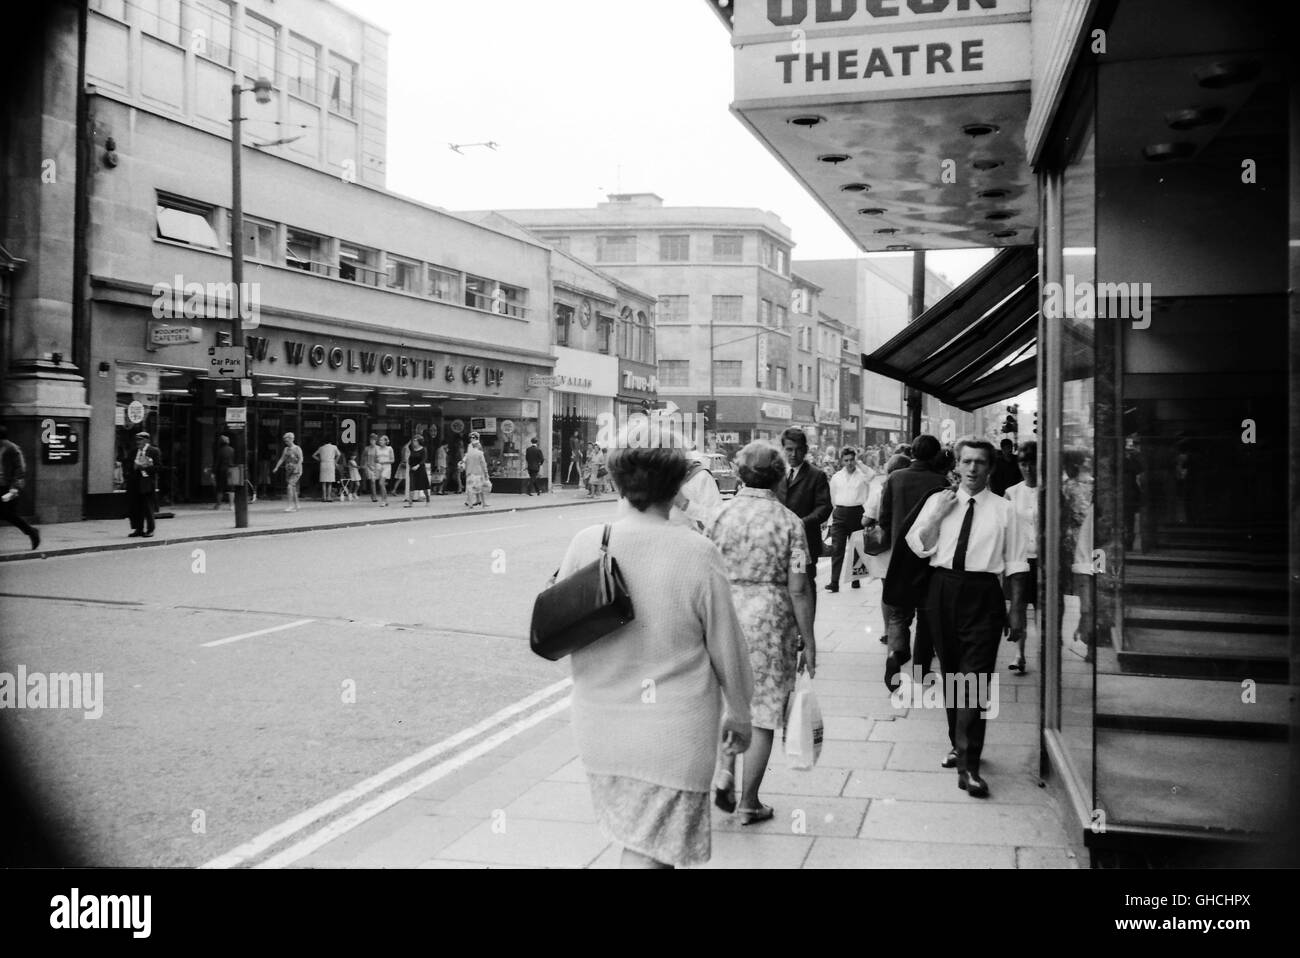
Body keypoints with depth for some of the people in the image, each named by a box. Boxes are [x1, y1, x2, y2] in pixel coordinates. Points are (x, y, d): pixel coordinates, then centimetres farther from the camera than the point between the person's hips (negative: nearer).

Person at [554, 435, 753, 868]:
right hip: (672, 733, -4)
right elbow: (726, 646, -6)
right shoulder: (698, 554, -16)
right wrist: (739, 714, 9)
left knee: (634, 834, 24)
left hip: (599, 729, 4)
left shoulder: (586, 543, -8)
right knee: (650, 851, 7)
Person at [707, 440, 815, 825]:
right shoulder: (789, 522, -7)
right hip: (771, 621, -2)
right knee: (764, 709, 9)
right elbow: (798, 589, -9)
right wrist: (808, 641, 0)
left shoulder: (721, 515, -2)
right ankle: (749, 802, 17)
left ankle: (724, 771, 6)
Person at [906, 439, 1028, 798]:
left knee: (976, 679, -9)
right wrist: (937, 514, -9)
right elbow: (919, 547, 2)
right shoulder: (938, 501, 8)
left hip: (983, 594, -3)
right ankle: (959, 745, 30)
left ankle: (968, 766, -9)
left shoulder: (1003, 510, 3)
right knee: (950, 672, 14)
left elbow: (1014, 563, 4)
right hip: (942, 589, 3)